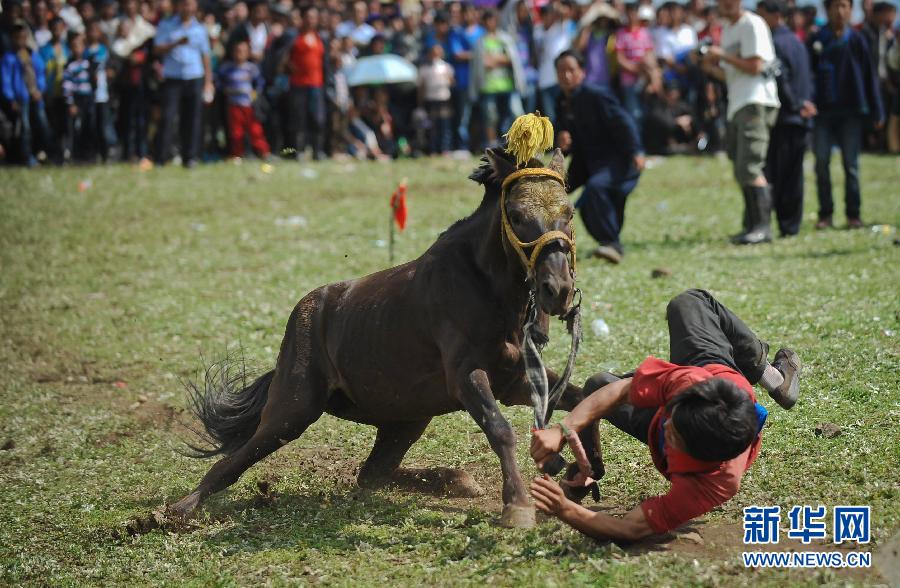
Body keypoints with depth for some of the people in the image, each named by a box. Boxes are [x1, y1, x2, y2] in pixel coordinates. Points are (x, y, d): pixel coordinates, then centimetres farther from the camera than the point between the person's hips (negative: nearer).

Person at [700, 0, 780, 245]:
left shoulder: (752, 24, -7)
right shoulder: (727, 29, 21)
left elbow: (754, 66, -15)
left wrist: (722, 55, -9)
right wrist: (712, 68, 7)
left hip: (756, 103, -10)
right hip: (736, 105, 10)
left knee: (749, 167, -17)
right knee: (741, 171, 10)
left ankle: (763, 226, -17)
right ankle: (752, 225, 14)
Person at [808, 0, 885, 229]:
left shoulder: (856, 41, 4)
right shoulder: (817, 40, 5)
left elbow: (869, 76, 5)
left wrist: (877, 112, 2)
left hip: (851, 111, -1)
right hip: (823, 111, 1)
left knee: (851, 163, 1)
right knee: (821, 162, -2)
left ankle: (853, 214, 8)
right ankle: (825, 214, 5)